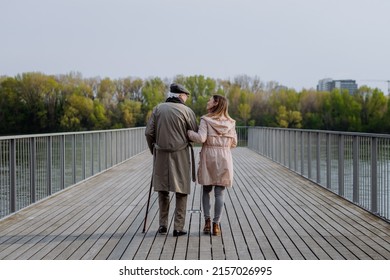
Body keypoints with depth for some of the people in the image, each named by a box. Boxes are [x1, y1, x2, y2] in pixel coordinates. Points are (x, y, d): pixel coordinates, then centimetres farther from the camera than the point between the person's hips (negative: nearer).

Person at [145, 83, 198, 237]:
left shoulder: (158, 109, 4)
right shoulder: (187, 111, -4)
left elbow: (149, 132, 0)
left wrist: (153, 150, 14)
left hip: (161, 155, 3)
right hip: (181, 155, -3)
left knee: (163, 189, 15)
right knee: (181, 191, 5)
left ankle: (163, 224, 13)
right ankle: (178, 227, 2)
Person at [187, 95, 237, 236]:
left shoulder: (206, 120, -6)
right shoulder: (230, 122, 5)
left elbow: (201, 138, -16)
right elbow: (234, 143, 7)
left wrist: (188, 132, -1)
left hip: (208, 156, -1)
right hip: (224, 157, 2)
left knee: (206, 190, 14)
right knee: (220, 192, 4)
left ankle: (207, 221, 6)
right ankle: (216, 224, 2)